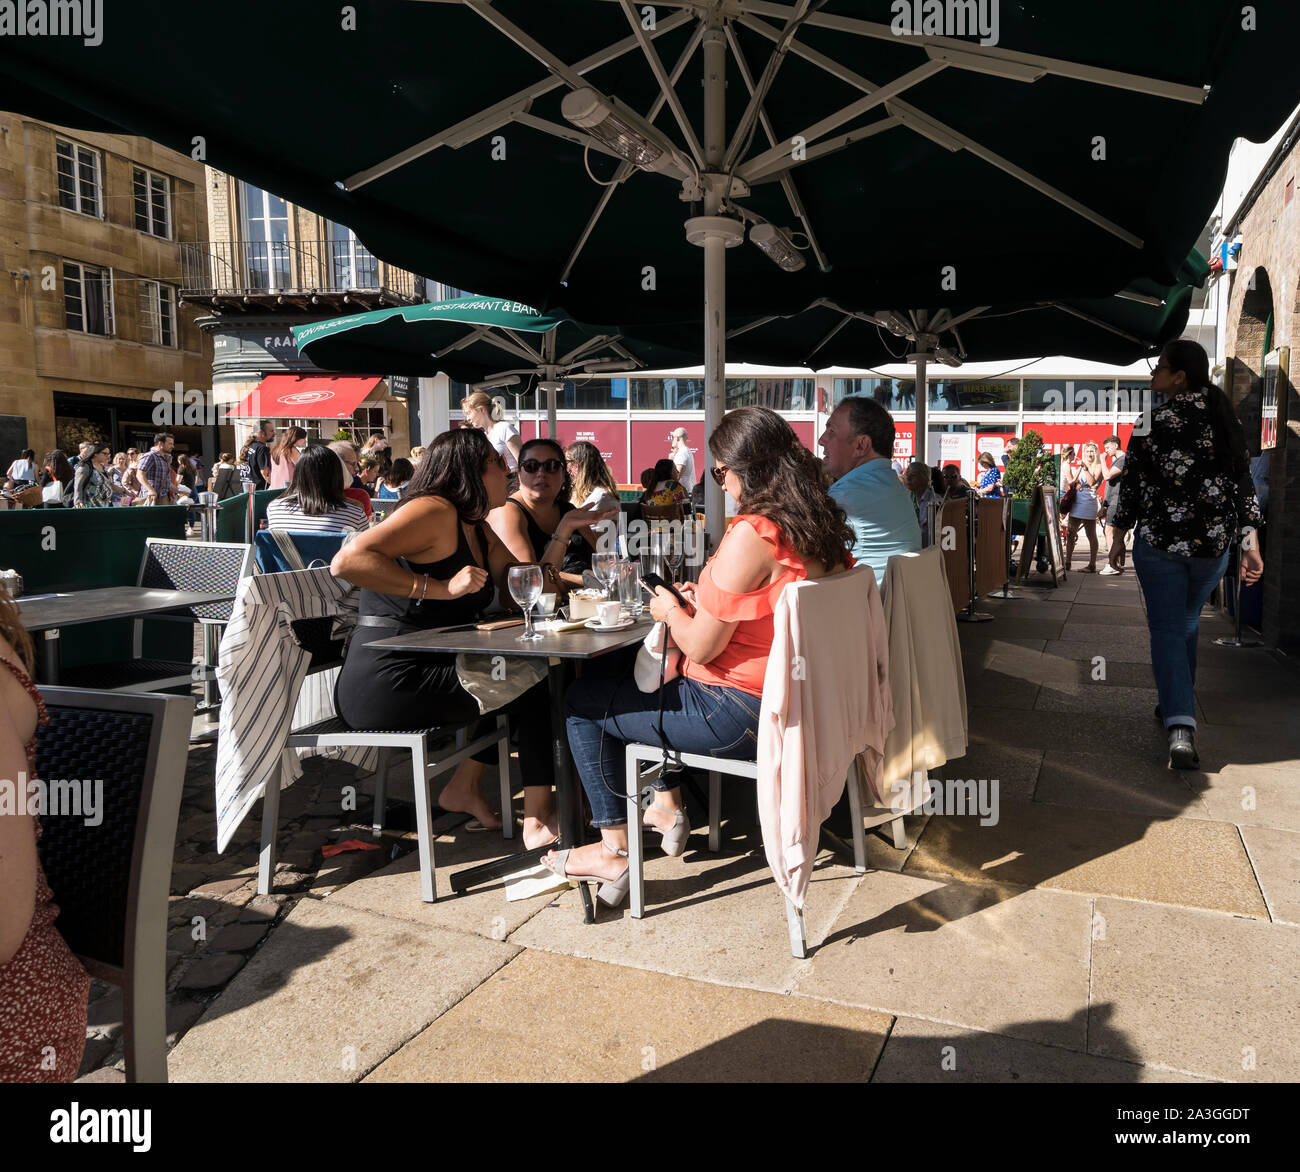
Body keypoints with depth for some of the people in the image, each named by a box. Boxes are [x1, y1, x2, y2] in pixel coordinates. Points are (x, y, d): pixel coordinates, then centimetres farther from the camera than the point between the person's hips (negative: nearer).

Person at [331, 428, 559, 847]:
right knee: (537, 688, -8)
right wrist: (440, 587, -25)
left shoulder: (479, 532, 17)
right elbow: (347, 561, -24)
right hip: (385, 680, -10)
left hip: (425, 668, 10)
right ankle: (538, 820, 4)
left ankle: (464, 787, 22)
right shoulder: (435, 511, -13)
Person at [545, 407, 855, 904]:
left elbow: (701, 648, -21)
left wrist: (670, 610, -2)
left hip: (740, 715, -9)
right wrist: (707, 599, 13)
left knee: (581, 700, 7)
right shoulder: (820, 525, 2)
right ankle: (666, 805, 36)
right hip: (789, 701, 9)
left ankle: (613, 848, 13)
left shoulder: (751, 533, -25)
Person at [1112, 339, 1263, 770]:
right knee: (1187, 624, 22)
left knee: (1166, 629, 1)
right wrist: (1249, 543, 4)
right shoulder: (1225, 418, 5)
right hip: (1213, 543, 4)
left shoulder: (1155, 419, -9)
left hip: (1160, 541, -4)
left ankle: (1180, 729, -13)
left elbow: (1133, 480, -7)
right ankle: (1178, 707, 35)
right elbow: (1243, 481, 3)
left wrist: (1120, 531, 6)